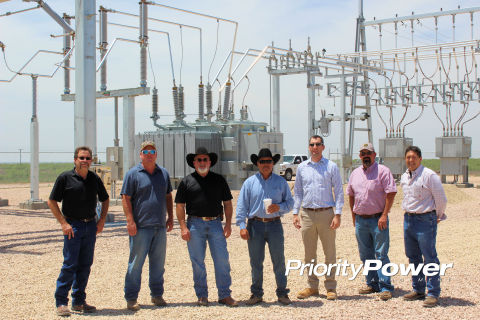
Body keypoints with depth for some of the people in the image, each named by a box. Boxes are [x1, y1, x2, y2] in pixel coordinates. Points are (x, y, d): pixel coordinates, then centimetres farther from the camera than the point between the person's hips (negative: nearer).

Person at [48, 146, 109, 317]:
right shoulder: (65, 178, -5)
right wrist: (63, 223, -11)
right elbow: (52, 202, -4)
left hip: (91, 225, 5)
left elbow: (105, 200, 20)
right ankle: (61, 302, 2)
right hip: (72, 225, -5)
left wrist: (102, 219, 7)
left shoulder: (95, 179, 8)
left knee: (85, 264, 8)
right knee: (70, 264, -7)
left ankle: (79, 301, 17)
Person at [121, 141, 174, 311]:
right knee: (136, 263, -2)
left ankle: (157, 294, 22)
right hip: (140, 227, -5)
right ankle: (131, 298, 5)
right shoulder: (133, 174, -2)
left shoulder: (163, 173, 14)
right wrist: (130, 221, -14)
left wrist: (170, 217, 14)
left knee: (158, 263, 11)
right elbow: (126, 198, -6)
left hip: (160, 227, 5)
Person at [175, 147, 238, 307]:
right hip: (195, 225, -1)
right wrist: (183, 227, -6)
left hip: (215, 223, 1)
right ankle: (202, 296, 14)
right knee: (198, 263, 4)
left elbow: (227, 203, 13)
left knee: (222, 261, -2)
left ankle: (225, 295, 6)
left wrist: (228, 224, 3)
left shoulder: (219, 180, 12)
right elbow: (180, 206, 4)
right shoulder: (187, 181, 7)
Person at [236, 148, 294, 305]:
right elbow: (241, 205, 3)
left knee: (279, 260, 1)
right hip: (255, 225, 0)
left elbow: (290, 202, 10)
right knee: (256, 262, 5)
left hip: (275, 224, 0)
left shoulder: (281, 182, 8)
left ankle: (282, 293, 12)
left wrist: (279, 207, -12)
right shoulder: (250, 182, 5)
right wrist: (242, 226, -6)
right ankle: (256, 294, 15)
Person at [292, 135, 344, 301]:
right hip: (307, 214, 3)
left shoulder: (331, 166, 2)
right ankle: (312, 286, 18)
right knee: (309, 253, 8)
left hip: (326, 214, -3)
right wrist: (295, 214, 7)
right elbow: (297, 192, 15)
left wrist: (337, 215, -8)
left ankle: (331, 287, 11)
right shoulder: (302, 167, 10)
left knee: (330, 253, 2)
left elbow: (339, 191, 1)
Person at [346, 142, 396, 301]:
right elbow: (351, 195, 20)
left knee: (381, 255, -6)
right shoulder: (355, 173, 13)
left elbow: (391, 193, -11)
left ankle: (385, 287, -3)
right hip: (360, 220, 6)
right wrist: (354, 217, 14)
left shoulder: (383, 171, -5)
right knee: (365, 255, 11)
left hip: (378, 219, -6)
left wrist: (384, 215, -16)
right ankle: (372, 284, 22)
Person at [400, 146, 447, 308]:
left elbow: (441, 199, -7)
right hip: (408, 219, 8)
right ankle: (418, 290, 25)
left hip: (425, 220, -8)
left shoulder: (429, 176, -12)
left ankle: (433, 294, -2)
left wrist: (438, 216, 4)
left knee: (429, 258, -6)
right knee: (413, 257, 14)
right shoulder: (404, 177, 11)